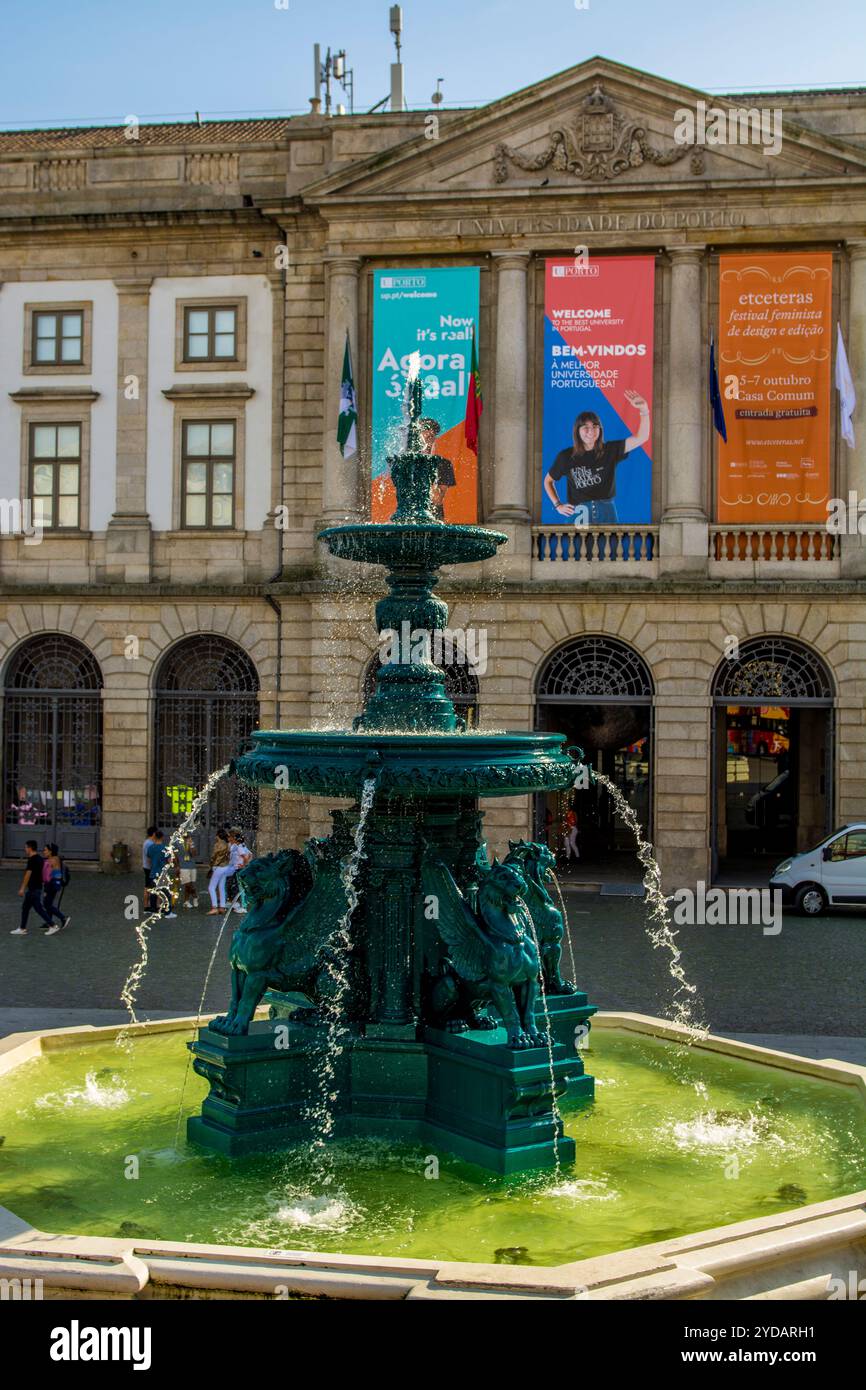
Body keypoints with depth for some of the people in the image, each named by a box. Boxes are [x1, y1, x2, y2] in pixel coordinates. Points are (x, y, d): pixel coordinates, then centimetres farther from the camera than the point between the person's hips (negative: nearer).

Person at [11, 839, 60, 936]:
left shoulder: (32, 859, -17)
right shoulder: (39, 858, 11)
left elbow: (28, 874, -20)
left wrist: (22, 888, -18)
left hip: (33, 889, -10)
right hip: (37, 887, 10)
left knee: (38, 908, -5)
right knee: (25, 907, 14)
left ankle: (53, 926, -4)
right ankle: (22, 929, 18)